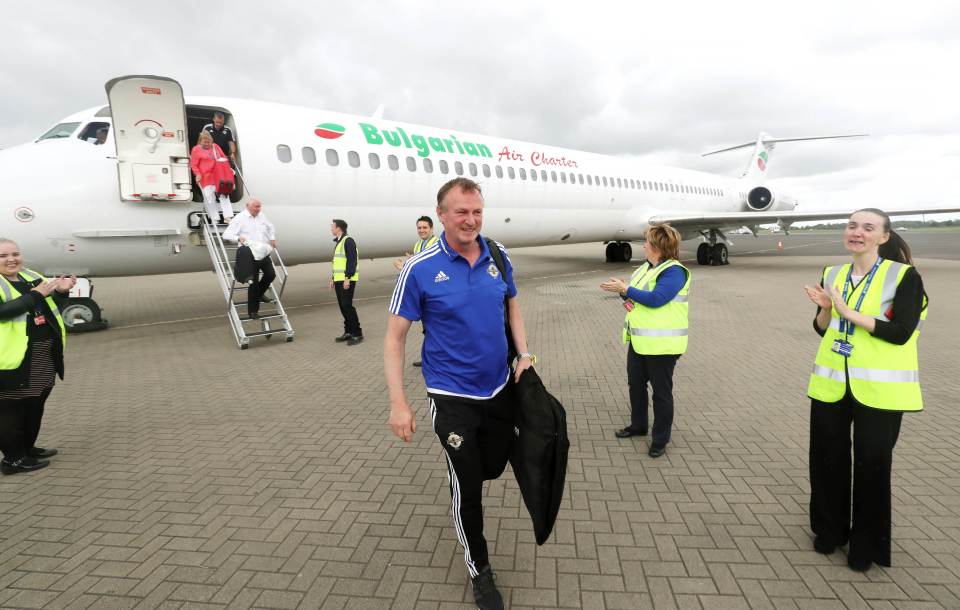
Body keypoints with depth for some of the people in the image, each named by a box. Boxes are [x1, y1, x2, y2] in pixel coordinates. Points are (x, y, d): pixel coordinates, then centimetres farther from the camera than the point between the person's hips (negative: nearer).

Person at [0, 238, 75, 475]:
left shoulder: (32, 277, 12)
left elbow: (50, 309, 17)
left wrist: (60, 291, -2)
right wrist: (36, 294, -27)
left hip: (44, 355, 8)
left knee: (36, 404, 18)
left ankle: (27, 448, 32)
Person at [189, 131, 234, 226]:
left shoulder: (215, 147, 14)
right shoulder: (196, 149, 3)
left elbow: (224, 158, 21)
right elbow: (193, 165, 0)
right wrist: (198, 174, -12)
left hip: (219, 176, 3)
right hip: (206, 178, -3)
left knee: (224, 194, -2)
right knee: (210, 198, -4)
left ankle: (228, 216, -2)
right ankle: (214, 218, 3)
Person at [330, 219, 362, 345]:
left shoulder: (348, 241, -11)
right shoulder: (338, 242, 19)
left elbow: (352, 261, -19)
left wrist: (347, 278, -23)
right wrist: (333, 278, 22)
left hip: (347, 280, -9)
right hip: (339, 280, 9)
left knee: (347, 305, -12)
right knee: (342, 306, 9)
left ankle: (357, 334, -6)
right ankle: (348, 332, 16)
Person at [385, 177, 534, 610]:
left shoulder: (498, 256, -3)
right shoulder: (420, 269, -16)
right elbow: (395, 337, -11)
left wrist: (523, 354, 1)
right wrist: (398, 403, -16)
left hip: (500, 388, 5)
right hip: (453, 397, -4)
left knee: (494, 467, 21)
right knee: (468, 486, 5)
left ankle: (460, 473, 57)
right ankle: (479, 570, 30)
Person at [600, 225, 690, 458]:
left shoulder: (674, 271, -17)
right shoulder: (646, 267, 10)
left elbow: (656, 299, -27)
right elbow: (636, 291, 17)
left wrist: (625, 290, -22)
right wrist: (627, 297, -5)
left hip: (661, 343, -9)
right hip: (639, 340, 9)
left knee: (661, 391, 5)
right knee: (636, 384, 19)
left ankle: (660, 439, 18)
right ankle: (638, 425, 37)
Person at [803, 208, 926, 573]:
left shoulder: (904, 276, -7)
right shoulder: (832, 275, 7)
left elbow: (901, 332, -16)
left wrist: (849, 312, -19)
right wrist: (825, 308, -9)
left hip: (879, 387, -4)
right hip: (831, 382, 4)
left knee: (873, 465, 7)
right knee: (827, 459, 12)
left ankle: (866, 544, 26)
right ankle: (829, 530, 32)